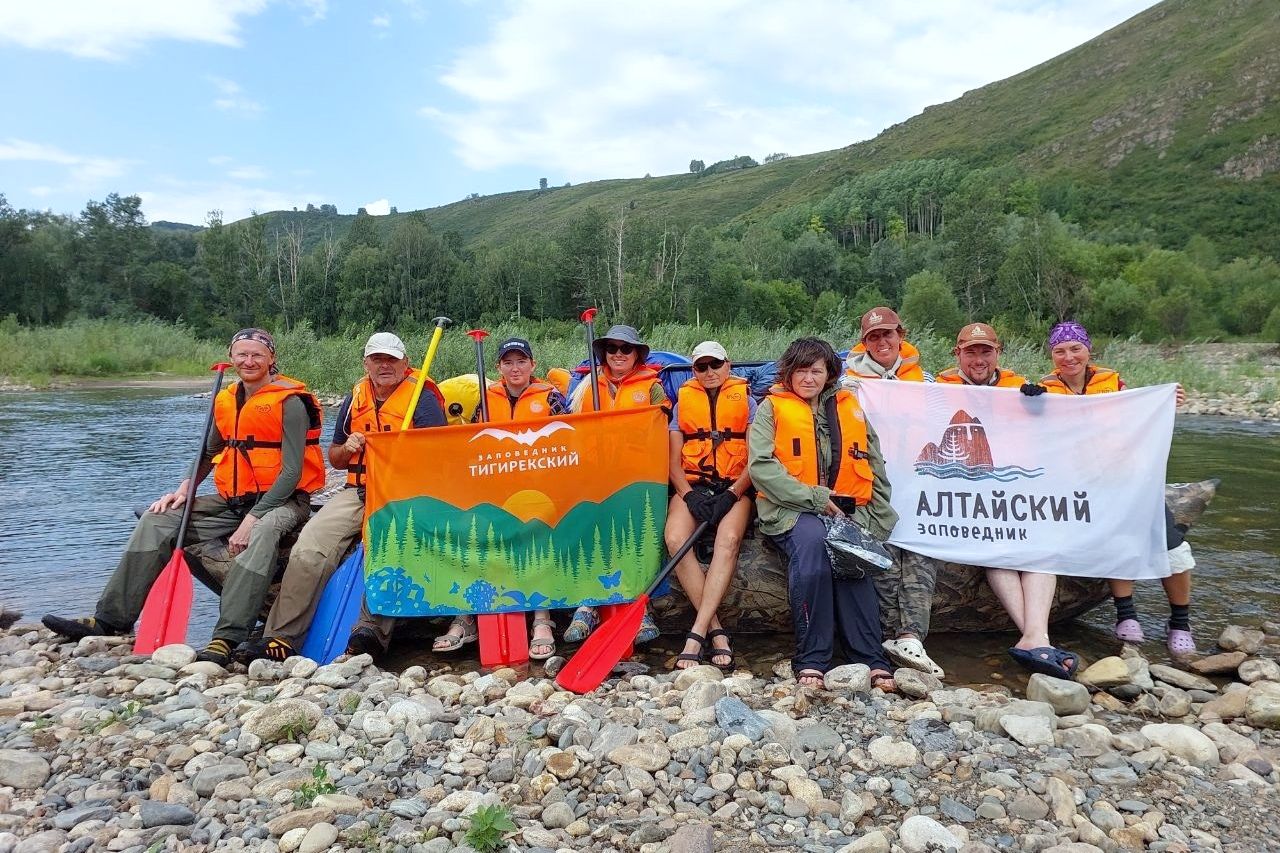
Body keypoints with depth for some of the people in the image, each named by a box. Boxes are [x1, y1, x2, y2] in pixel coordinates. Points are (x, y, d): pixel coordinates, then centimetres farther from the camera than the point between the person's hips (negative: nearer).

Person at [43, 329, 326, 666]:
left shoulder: (289, 402, -12)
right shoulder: (225, 400, 10)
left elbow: (291, 472, -18)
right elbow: (210, 452, 23)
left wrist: (251, 519, -23)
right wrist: (185, 487, 4)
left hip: (280, 500, -7)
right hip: (231, 501, 7)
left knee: (262, 533, -40)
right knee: (158, 519, -3)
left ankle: (226, 639, -42)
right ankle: (112, 619, 2)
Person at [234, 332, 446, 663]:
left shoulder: (423, 398, -1)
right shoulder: (354, 400, 16)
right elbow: (334, 458, 24)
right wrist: (347, 449, 1)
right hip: (357, 492, 5)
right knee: (310, 543, -15)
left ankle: (370, 632, -30)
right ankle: (282, 636, -14)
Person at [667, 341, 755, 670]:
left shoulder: (746, 401, 10)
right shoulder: (683, 402, 15)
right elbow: (675, 461, 8)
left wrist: (731, 494, -14)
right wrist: (689, 495, -11)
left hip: (735, 487, -1)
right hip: (691, 486, 2)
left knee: (728, 539, -33)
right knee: (675, 538, -29)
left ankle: (696, 634, -34)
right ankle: (716, 631, -25)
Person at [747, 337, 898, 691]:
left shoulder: (850, 409, 19)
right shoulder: (772, 408, 7)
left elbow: (875, 469, 19)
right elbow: (760, 465, -8)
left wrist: (876, 524, 6)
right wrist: (815, 498, -14)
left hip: (845, 511, 3)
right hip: (790, 508, -3)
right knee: (812, 537, -35)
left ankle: (871, 660, -26)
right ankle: (811, 660, -29)